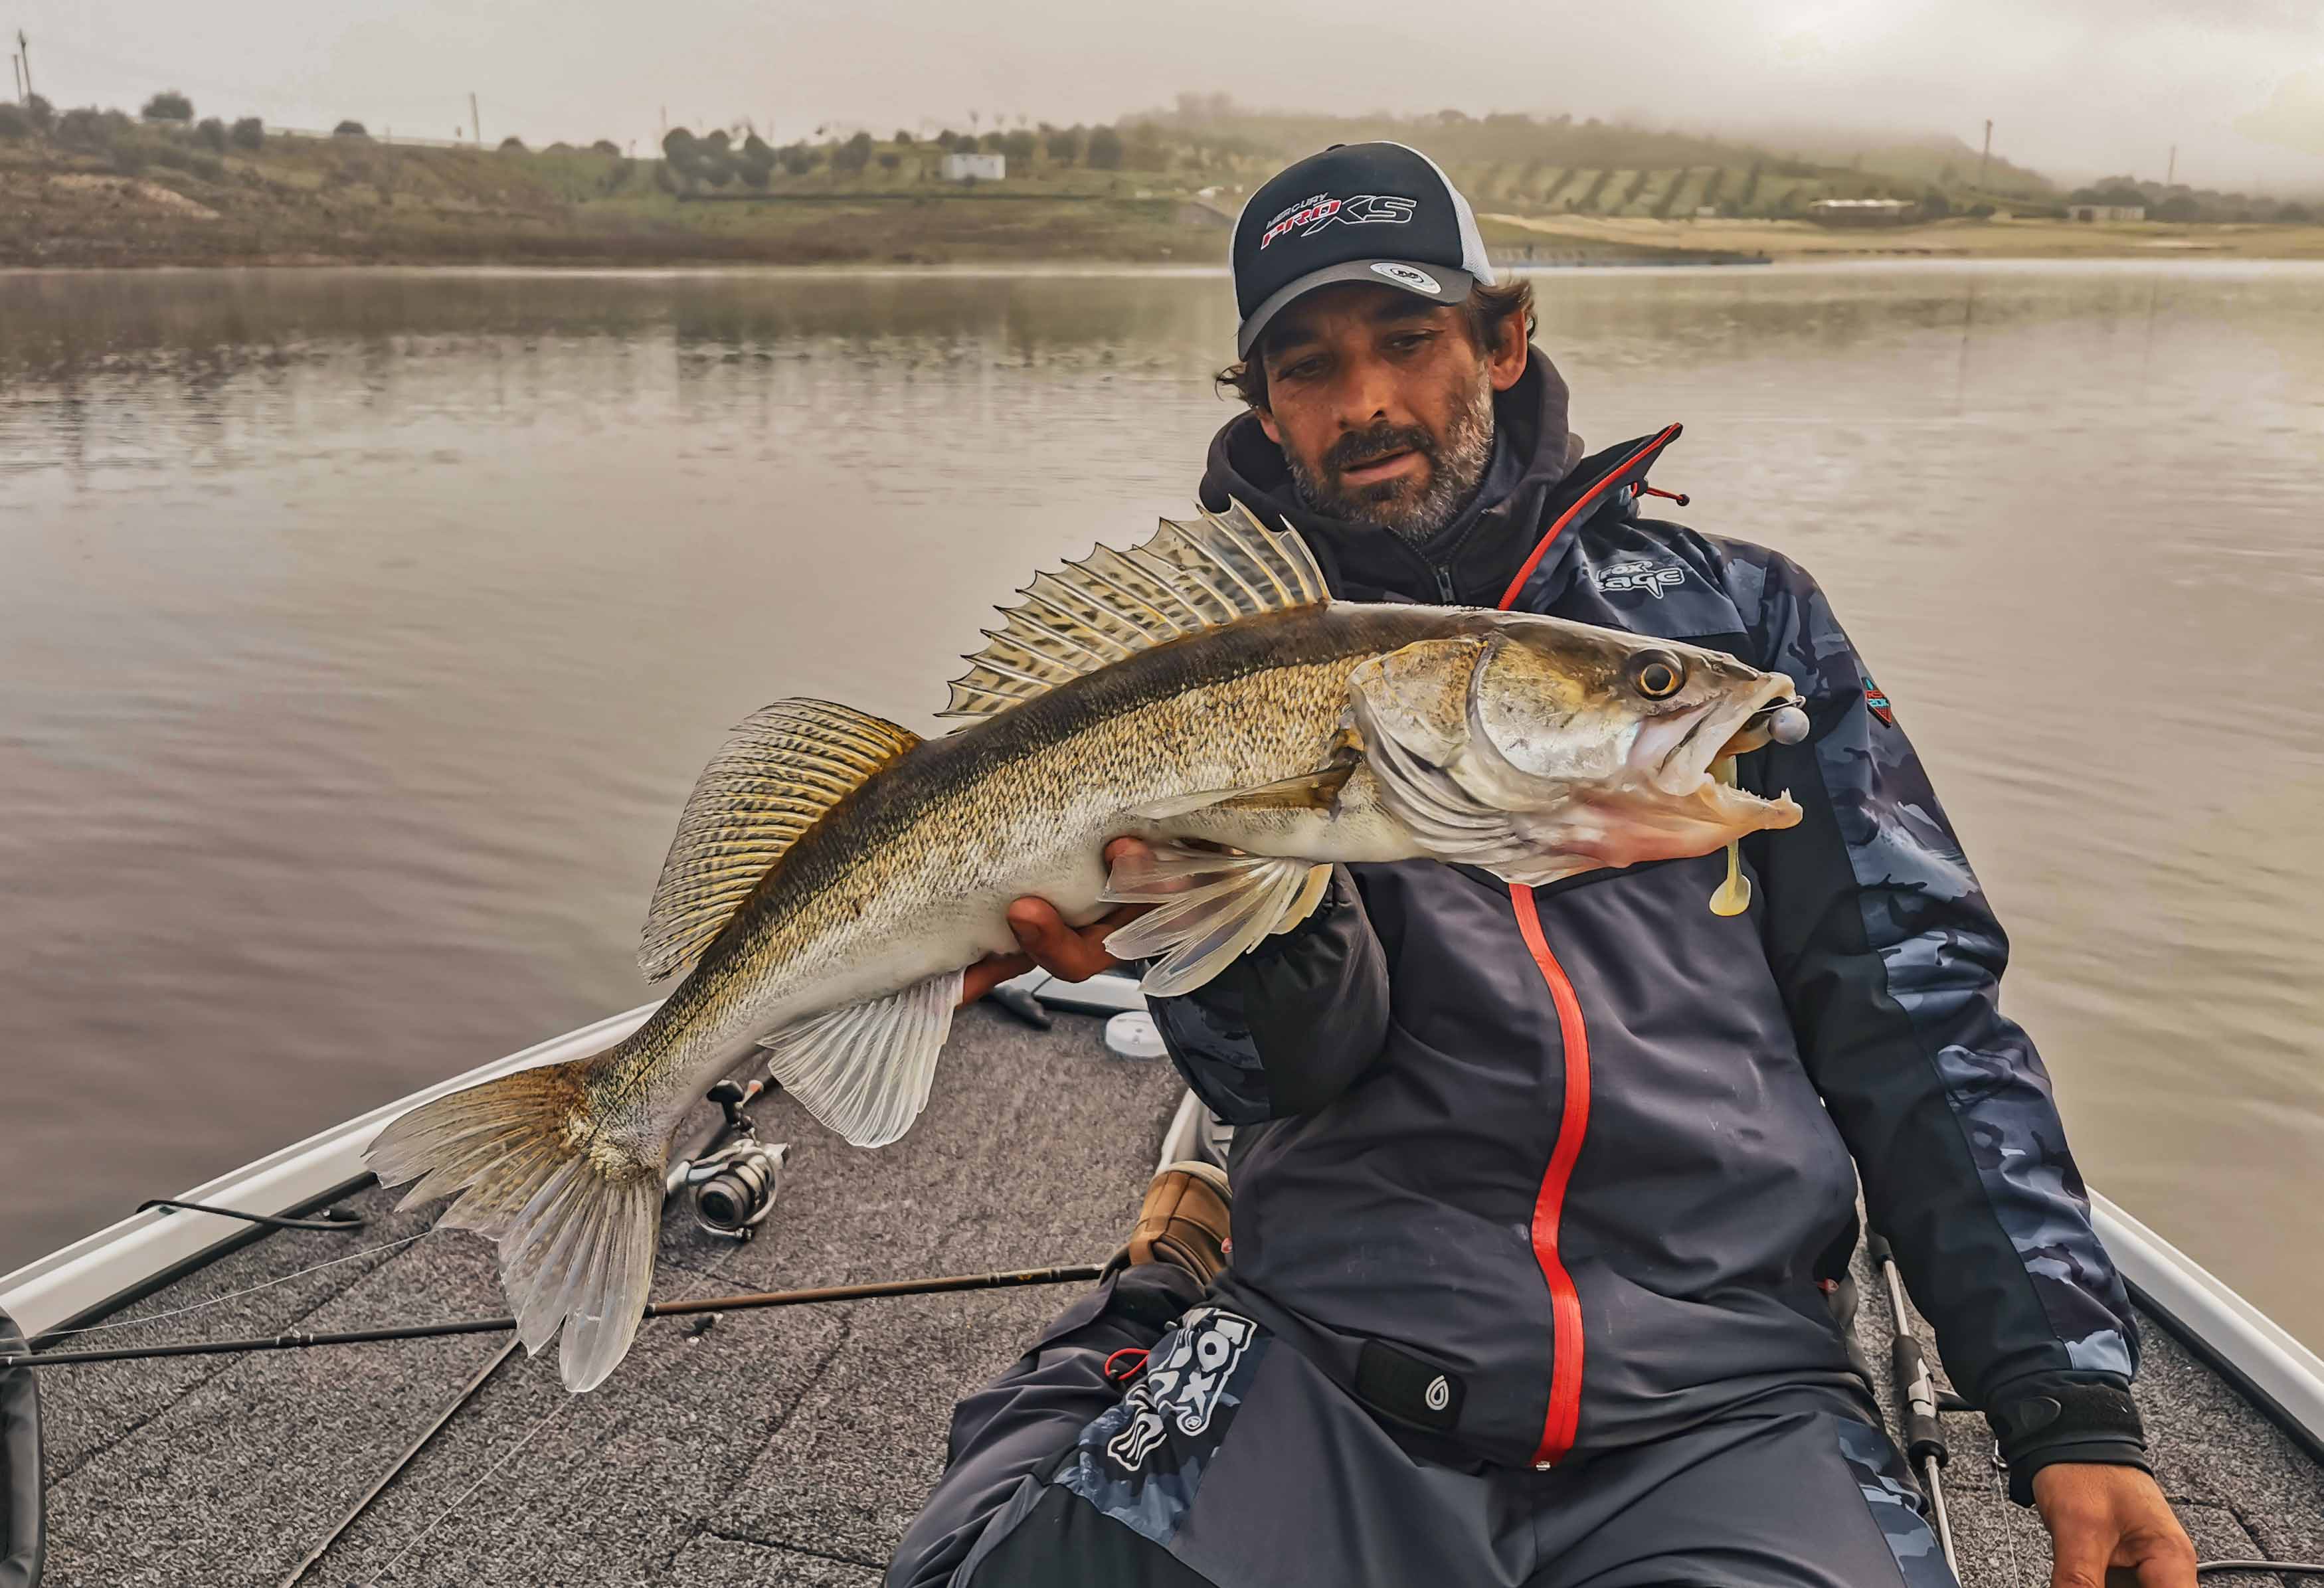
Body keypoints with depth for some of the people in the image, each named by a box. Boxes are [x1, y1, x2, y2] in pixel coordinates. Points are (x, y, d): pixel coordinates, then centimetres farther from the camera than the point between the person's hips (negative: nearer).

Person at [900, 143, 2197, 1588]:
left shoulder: (1737, 613, 11)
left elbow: (1917, 1018, 9)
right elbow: (1290, 1067, -3)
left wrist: (2074, 1408, 2)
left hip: (1718, 1402, 1)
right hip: (1315, 1359, 0)